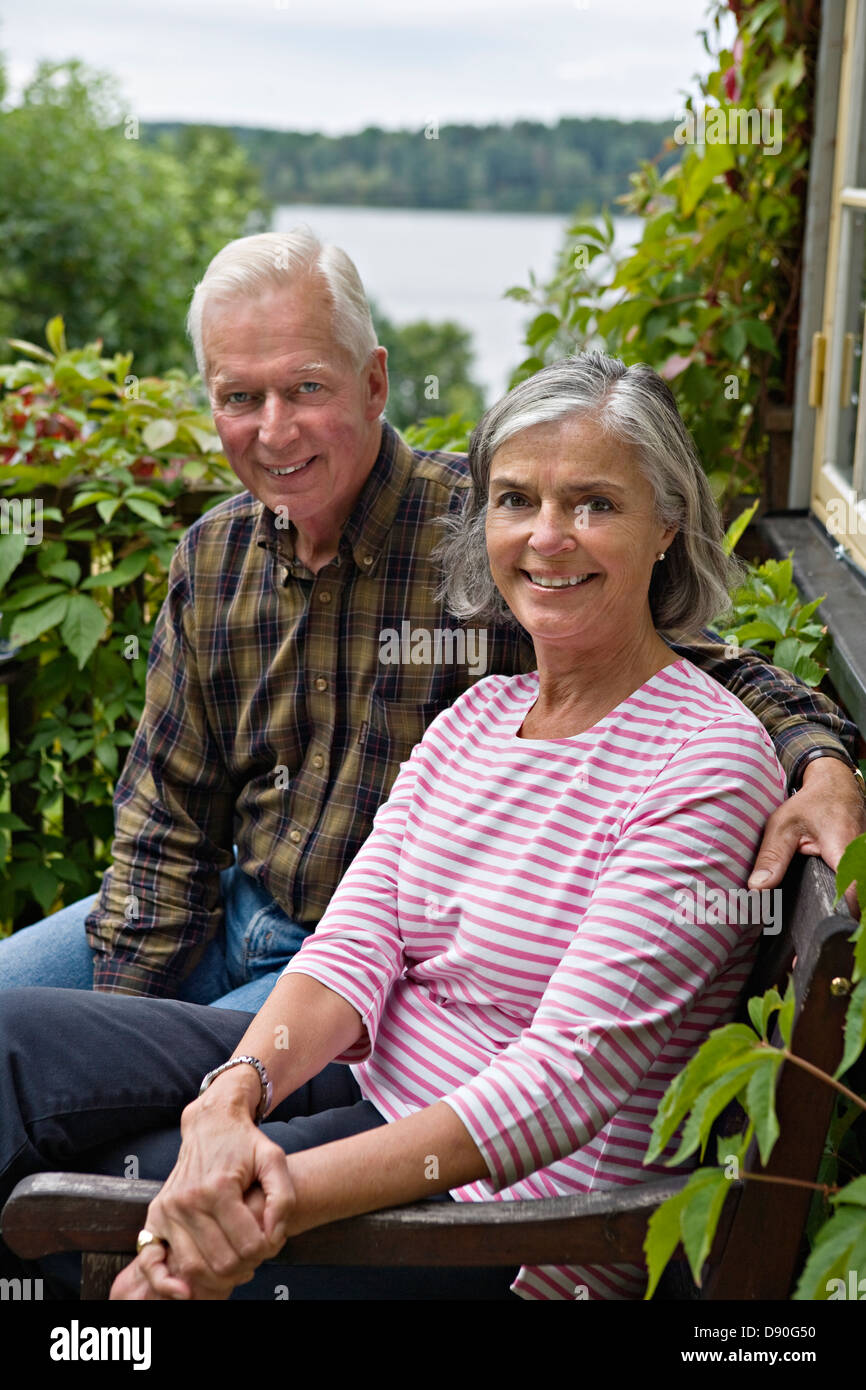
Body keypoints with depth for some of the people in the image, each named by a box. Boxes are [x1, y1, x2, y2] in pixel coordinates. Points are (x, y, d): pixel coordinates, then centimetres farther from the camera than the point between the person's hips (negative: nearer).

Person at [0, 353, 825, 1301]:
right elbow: (355, 943, -3)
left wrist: (289, 1197, -31)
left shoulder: (708, 759, -17)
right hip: (372, 1079, 7)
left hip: (507, 1204, -7)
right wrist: (230, 1098, -23)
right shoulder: (478, 714, 7)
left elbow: (569, 1078, -23)